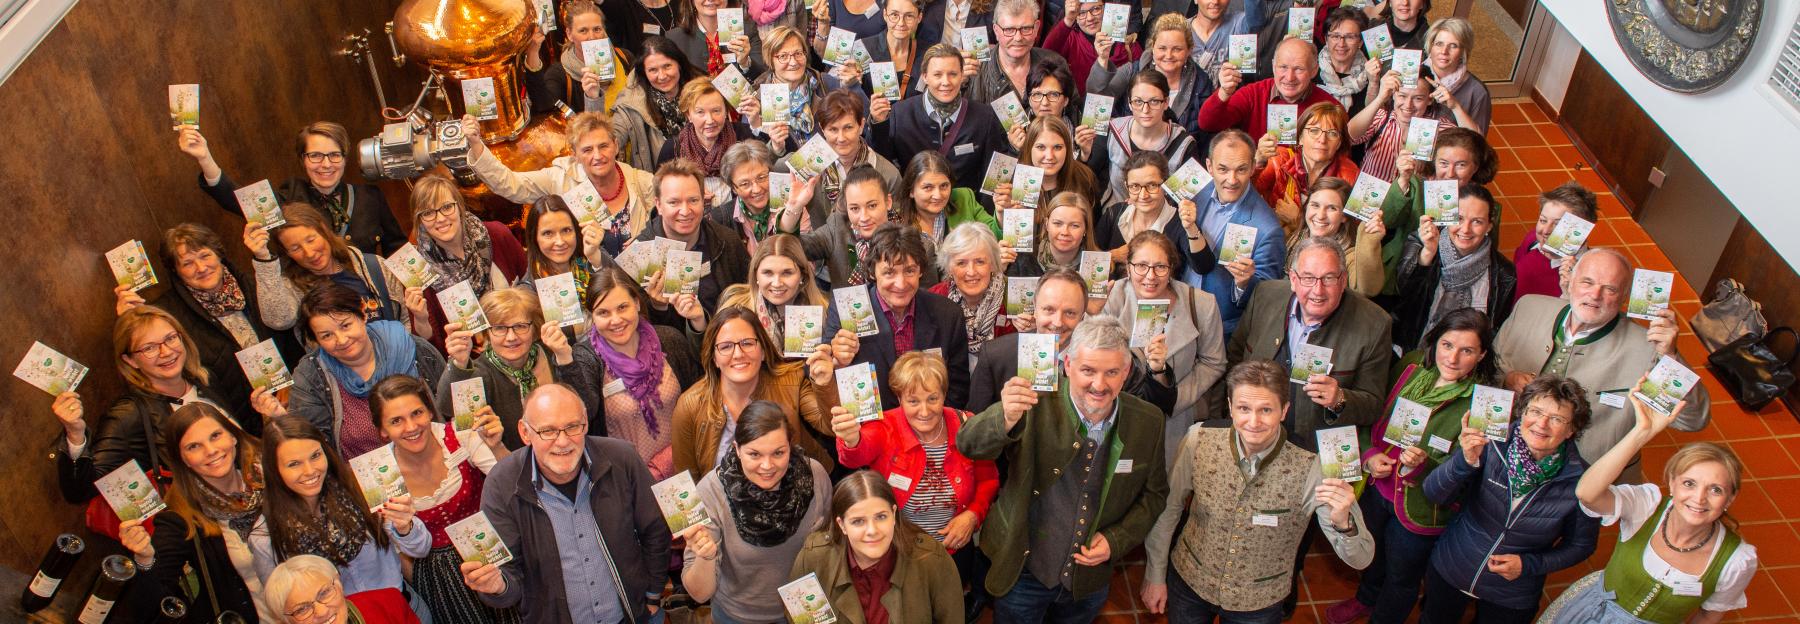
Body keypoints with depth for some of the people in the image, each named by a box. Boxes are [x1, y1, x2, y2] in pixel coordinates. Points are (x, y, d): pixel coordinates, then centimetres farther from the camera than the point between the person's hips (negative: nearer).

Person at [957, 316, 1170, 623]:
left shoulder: (1148, 422, -9)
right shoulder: (1038, 404, -21)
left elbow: (1154, 492, 5)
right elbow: (969, 445, -31)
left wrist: (1117, 540, -9)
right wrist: (1006, 419, -51)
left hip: (1090, 578, 3)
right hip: (1024, 572, -3)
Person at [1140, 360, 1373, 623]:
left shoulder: (1311, 471, -25)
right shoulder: (1199, 441, -20)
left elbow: (1360, 559, -21)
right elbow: (1168, 508, -5)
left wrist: (1343, 522, -42)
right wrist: (1155, 575, 2)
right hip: (1188, 582, 1)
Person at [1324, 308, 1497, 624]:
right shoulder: (1412, 367, -11)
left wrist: (1422, 465, -40)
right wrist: (1370, 454, -14)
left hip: (1421, 509, -5)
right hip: (1378, 488, 5)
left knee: (1401, 577, 22)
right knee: (1372, 553, 33)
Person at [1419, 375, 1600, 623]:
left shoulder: (1580, 480, -19)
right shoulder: (1491, 446, -21)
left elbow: (1580, 545, -4)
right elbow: (1434, 494, -24)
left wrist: (1528, 565, -17)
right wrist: (1466, 460, -40)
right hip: (1448, 574, 1)